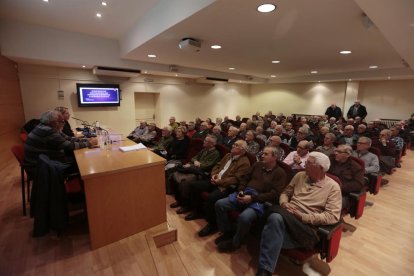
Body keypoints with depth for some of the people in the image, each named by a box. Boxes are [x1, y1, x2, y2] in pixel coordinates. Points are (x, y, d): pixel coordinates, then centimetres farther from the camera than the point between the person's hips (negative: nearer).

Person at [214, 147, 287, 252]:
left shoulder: (280, 172, 0)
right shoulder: (258, 165, 16)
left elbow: (274, 194, -10)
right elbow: (245, 179, 20)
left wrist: (252, 198, -17)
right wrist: (240, 191, -1)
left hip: (259, 200, -5)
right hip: (244, 194, 6)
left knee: (244, 217, -34)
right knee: (219, 204, -12)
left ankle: (235, 242, -1)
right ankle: (228, 232, 12)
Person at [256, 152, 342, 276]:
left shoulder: (333, 187, 1)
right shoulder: (300, 176, 14)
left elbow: (332, 216, -9)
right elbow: (285, 193, 21)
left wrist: (302, 216, -16)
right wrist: (284, 204, -4)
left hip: (306, 226, -4)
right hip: (286, 216, 4)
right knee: (275, 218, -36)